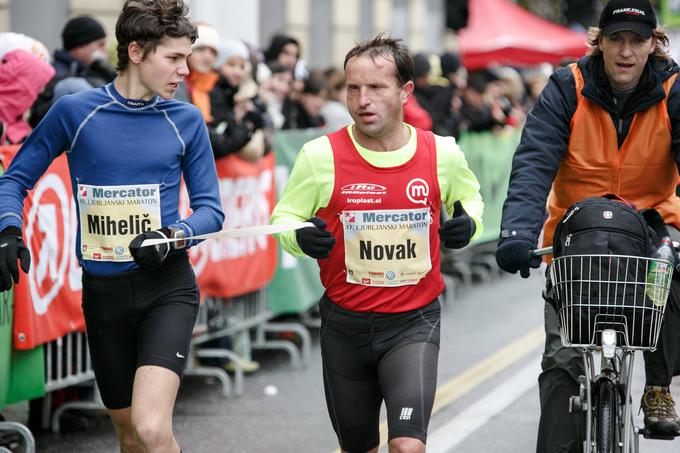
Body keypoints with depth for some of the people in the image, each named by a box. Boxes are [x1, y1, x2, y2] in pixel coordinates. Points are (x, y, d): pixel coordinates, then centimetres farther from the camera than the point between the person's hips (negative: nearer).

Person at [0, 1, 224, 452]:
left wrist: (172, 237, -17)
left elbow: (210, 208, 4)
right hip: (103, 292, 2)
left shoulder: (186, 120, 0)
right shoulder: (75, 111, -3)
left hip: (166, 287, -2)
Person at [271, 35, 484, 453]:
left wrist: (468, 223, -6)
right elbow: (284, 216, 4)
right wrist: (301, 237, -18)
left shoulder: (442, 154, -5)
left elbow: (470, 198, 17)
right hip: (345, 325, 1)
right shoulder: (321, 156, -9)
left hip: (414, 323, -1)